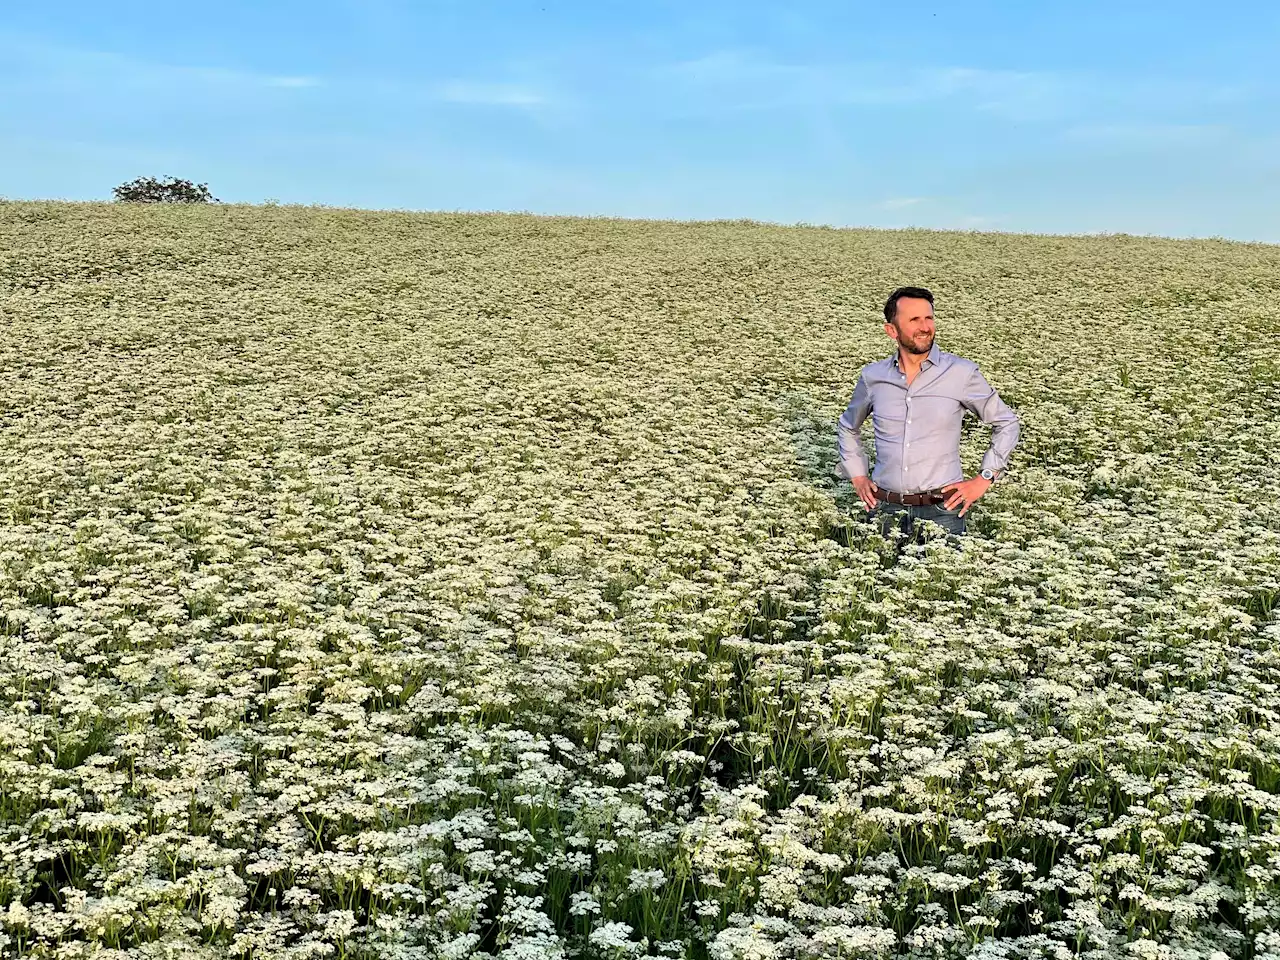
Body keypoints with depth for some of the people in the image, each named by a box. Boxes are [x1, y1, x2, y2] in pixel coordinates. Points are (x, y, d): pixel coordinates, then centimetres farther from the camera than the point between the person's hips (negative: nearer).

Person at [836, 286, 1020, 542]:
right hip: (886, 510, 2)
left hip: (943, 510, -2)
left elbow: (1006, 423, 8)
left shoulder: (962, 373, -4)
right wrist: (858, 477, 14)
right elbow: (847, 427, 23)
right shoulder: (872, 376, 4)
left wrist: (984, 479, 1)